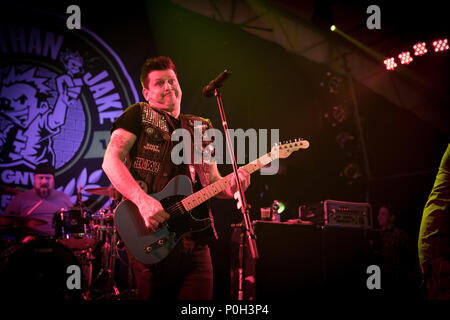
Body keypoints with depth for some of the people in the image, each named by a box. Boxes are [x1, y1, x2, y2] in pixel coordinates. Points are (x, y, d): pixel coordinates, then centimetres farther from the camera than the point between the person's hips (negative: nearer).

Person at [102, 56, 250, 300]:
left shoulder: (200, 128, 21)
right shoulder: (139, 115, 7)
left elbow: (212, 180, 15)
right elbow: (110, 161, -6)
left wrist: (230, 187, -9)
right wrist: (142, 200, -20)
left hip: (194, 241, 4)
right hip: (150, 236, -4)